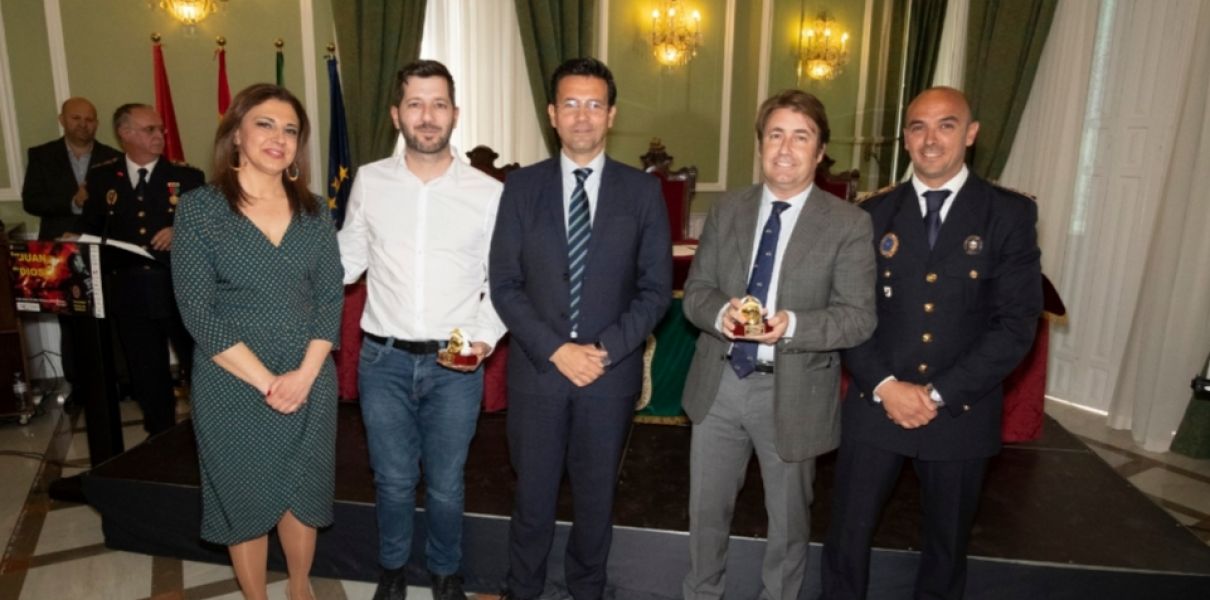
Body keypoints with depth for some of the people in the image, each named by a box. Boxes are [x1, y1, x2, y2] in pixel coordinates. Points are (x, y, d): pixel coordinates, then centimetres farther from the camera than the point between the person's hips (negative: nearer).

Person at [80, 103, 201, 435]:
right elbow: (90, 229, 10)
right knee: (147, 374, 13)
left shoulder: (187, 177, 1)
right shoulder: (101, 177, 8)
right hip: (129, 292, 2)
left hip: (182, 288, -2)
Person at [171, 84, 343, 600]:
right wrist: (266, 382, -16)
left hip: (309, 381, 3)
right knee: (244, 499, 13)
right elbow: (198, 311, -12)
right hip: (233, 386, -2)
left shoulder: (313, 211, 3)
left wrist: (305, 373, -12)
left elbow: (331, 295, 0)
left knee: (303, 494, 15)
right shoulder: (198, 209, -7)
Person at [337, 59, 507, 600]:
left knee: (445, 485, 14)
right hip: (383, 358, 1)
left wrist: (485, 337, -13)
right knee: (393, 480, 16)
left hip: (456, 364, -1)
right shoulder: (368, 181, 0)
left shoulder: (489, 193, -5)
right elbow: (350, 258, 9)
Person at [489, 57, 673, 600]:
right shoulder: (522, 186, -1)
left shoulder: (642, 191, -1)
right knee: (533, 497, 14)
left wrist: (604, 350, -14)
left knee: (596, 496, 17)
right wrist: (555, 349, -14)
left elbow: (655, 289, -2)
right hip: (537, 368, 0)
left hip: (611, 372, 0)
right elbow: (504, 284, -3)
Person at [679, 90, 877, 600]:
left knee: (787, 518, 18)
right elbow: (695, 290, 2)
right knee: (706, 508, 19)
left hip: (793, 392, -3)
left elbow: (860, 317, -13)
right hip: (719, 382, 3)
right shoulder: (727, 210, 3)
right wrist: (721, 312, -20)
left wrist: (791, 325, -30)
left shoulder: (849, 224, -9)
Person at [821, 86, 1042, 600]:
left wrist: (939, 394, -14)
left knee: (947, 545, 18)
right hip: (875, 404, 1)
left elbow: (1017, 323, -9)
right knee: (847, 537, 8)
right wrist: (885, 385, -13)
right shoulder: (875, 214, 4)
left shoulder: (1010, 214, -2)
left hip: (962, 412, 0)